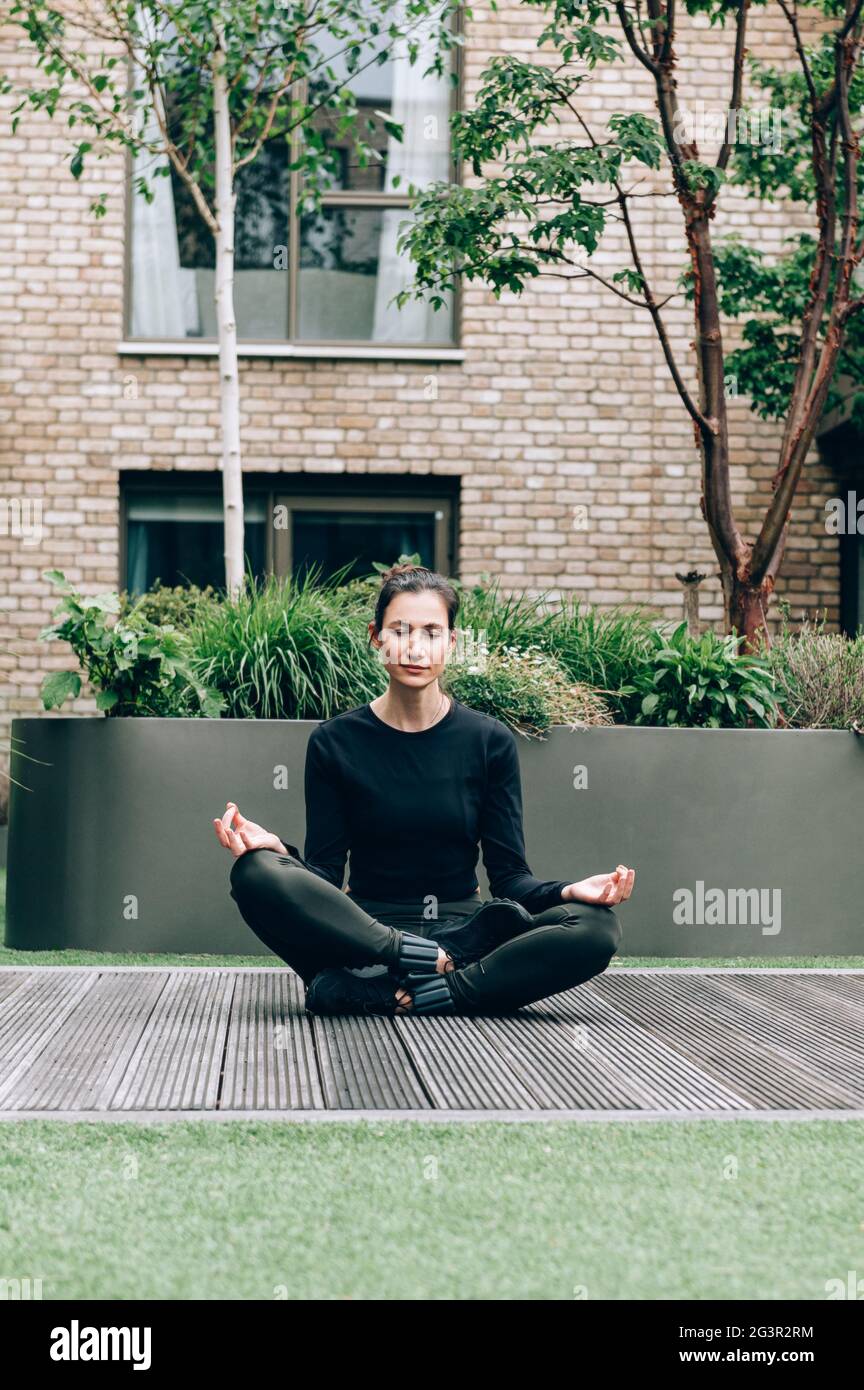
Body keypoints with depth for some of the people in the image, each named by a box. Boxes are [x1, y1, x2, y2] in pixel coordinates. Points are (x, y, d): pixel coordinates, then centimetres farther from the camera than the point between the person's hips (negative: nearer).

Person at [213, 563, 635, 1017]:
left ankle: (377, 994, -29)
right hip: (364, 933, -1)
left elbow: (509, 876, 0)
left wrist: (570, 892, -21)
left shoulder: (490, 741, 3)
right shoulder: (335, 742, 2)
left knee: (597, 926, -27)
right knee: (258, 874, -30)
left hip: (460, 928, 2)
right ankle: (430, 964, -25)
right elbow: (324, 874, -2)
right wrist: (277, 849, -24)